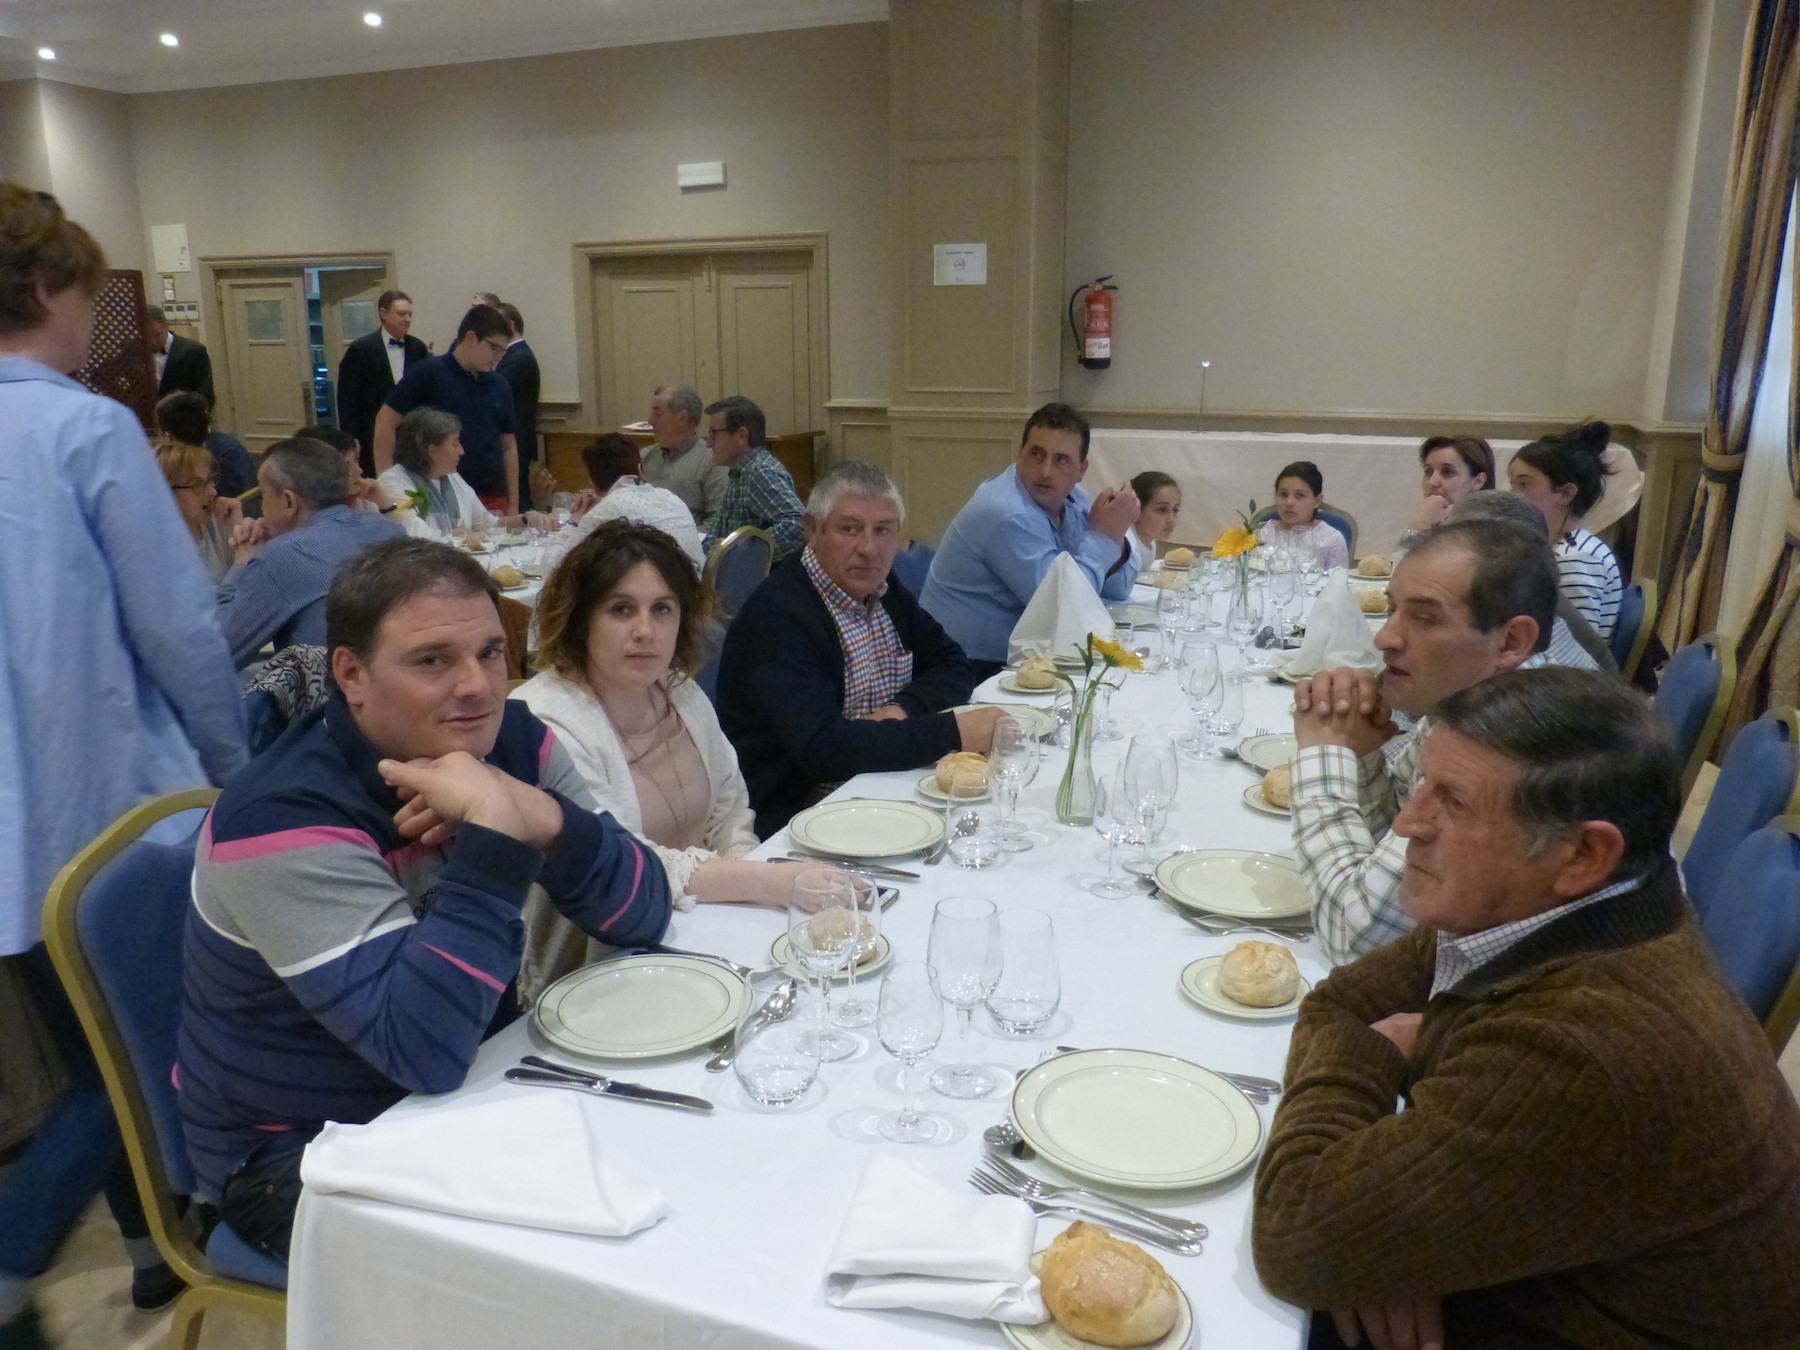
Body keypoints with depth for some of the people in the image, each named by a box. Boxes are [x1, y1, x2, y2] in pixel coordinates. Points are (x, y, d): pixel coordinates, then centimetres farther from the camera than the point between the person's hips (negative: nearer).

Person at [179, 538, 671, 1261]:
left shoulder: (509, 740, -6)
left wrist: (542, 816, -28)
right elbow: (425, 1050, -34)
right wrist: (493, 830, -38)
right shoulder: (286, 821, -26)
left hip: (467, 1087, 6)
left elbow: (644, 914, -10)